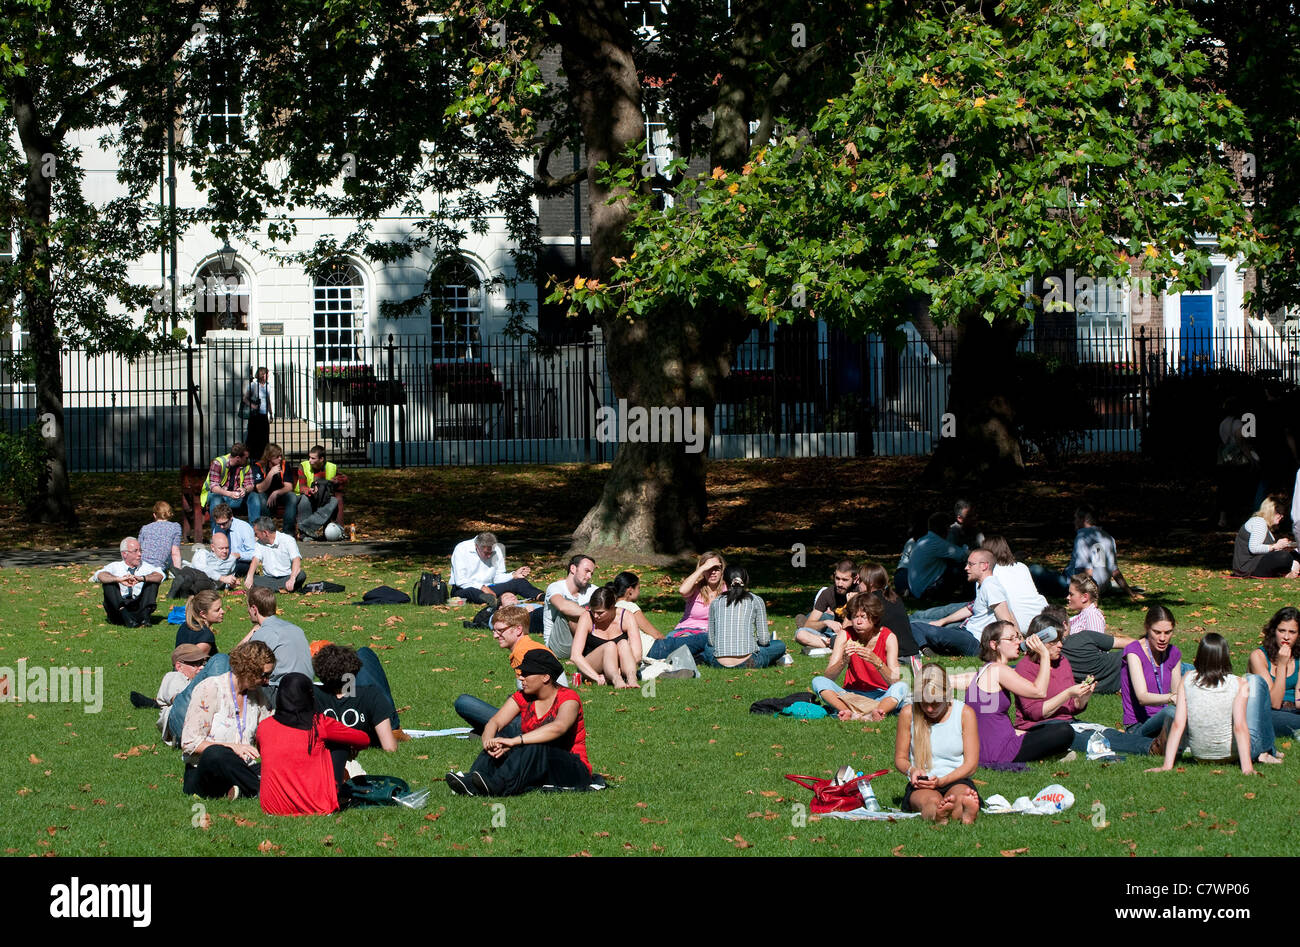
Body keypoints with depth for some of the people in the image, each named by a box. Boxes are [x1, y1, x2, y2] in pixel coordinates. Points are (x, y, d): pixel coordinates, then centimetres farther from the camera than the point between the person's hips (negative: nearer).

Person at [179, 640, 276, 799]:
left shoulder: (257, 695, 12)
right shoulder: (209, 689, -8)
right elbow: (189, 743, -13)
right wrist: (232, 747, -23)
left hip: (240, 771, 5)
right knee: (215, 754, -42)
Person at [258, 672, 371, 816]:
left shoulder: (264, 727, 0)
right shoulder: (319, 724, -7)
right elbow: (364, 740, 5)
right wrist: (352, 748, 29)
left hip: (272, 808, 4)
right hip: (317, 807, -4)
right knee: (339, 745, 15)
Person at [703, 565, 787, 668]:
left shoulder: (716, 603, 11)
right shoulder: (756, 601, 5)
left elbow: (711, 640, 13)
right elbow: (763, 640, 4)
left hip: (719, 664, 5)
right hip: (747, 663, -5)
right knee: (780, 645, 23)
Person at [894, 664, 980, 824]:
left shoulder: (965, 713, 4)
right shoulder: (908, 713, 5)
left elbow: (971, 764, 2)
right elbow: (900, 758, 14)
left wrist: (942, 780, -15)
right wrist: (911, 770, -11)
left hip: (957, 781, 0)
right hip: (920, 787, 0)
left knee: (961, 798, -40)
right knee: (932, 801, -40)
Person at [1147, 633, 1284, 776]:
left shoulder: (1188, 680, -11)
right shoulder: (1239, 685, -18)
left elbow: (1178, 725, -13)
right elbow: (1240, 726, -27)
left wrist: (1167, 765, -12)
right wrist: (1247, 767, -29)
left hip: (1200, 755, 4)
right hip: (1232, 753, -4)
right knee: (1255, 681, 13)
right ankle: (1265, 751, 21)